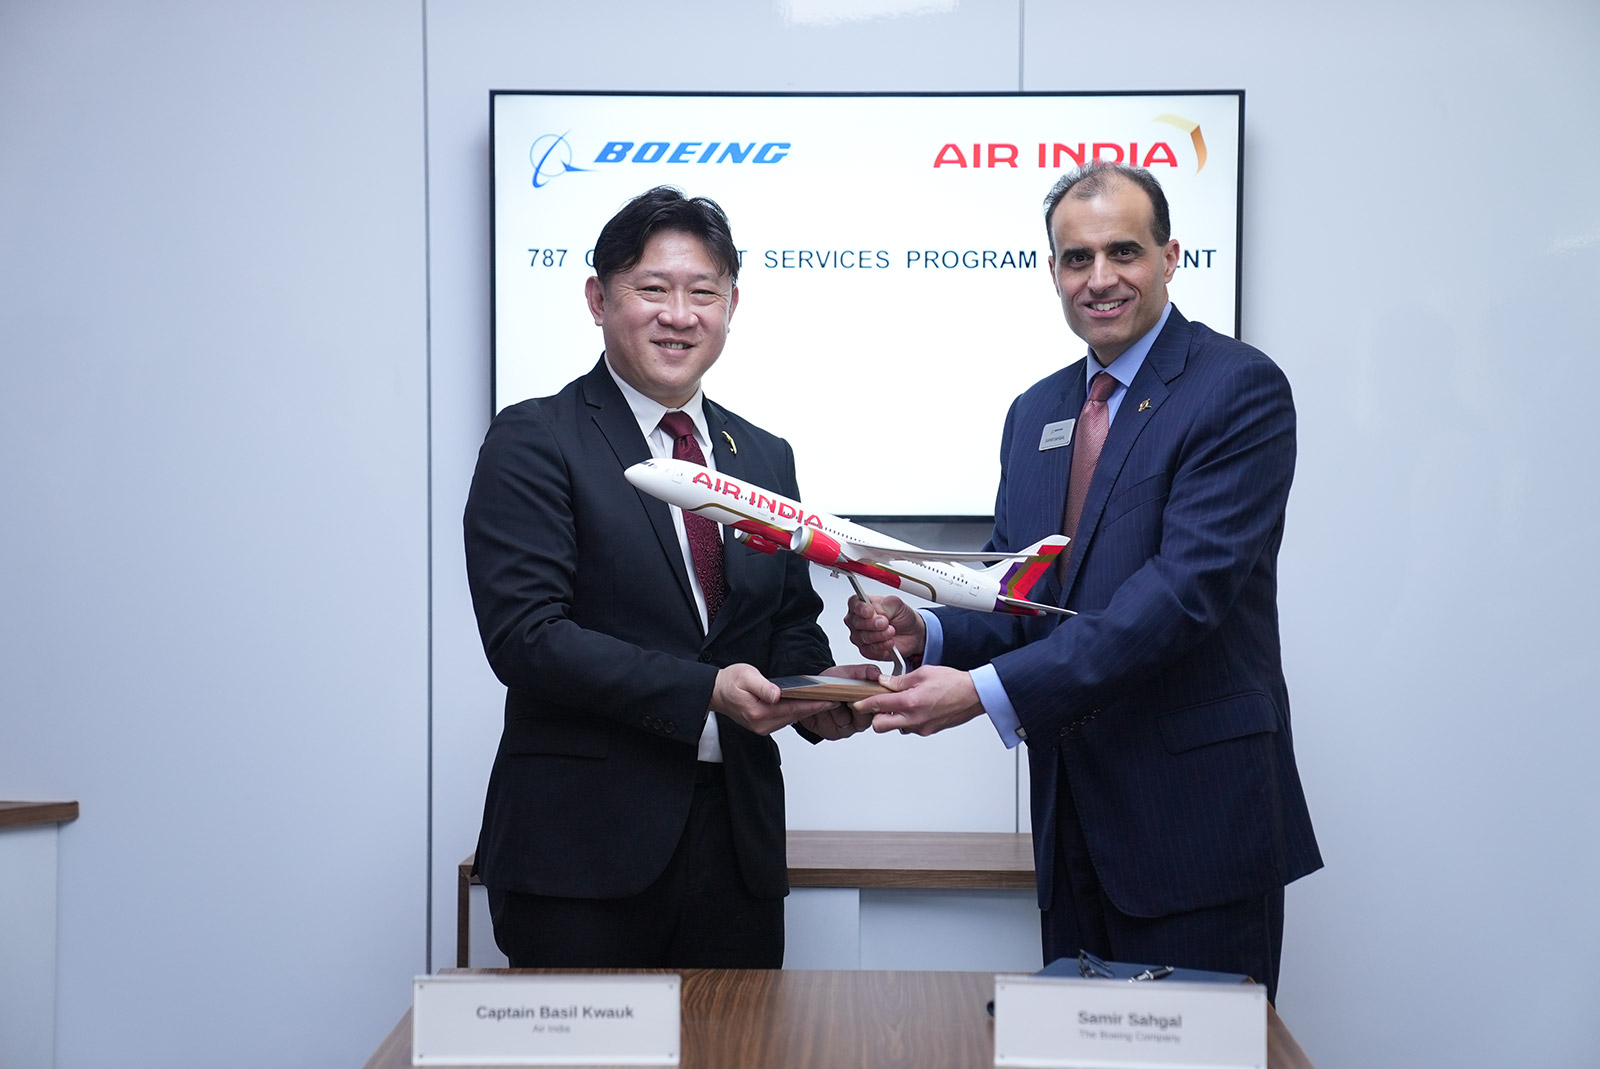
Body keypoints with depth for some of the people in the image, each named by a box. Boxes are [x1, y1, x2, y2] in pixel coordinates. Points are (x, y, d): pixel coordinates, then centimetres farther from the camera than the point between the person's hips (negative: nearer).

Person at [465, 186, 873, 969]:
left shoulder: (765, 457, 15)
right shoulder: (533, 442, -4)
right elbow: (525, 634, -14)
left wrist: (815, 690, -5)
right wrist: (704, 690, -20)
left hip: (738, 846, 5)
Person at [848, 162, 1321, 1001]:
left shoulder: (1239, 388, -10)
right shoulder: (1036, 411, 14)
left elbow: (1187, 587, -21)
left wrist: (985, 690, -26)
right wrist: (923, 630, -10)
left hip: (1196, 817, -6)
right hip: (1073, 817, 7)